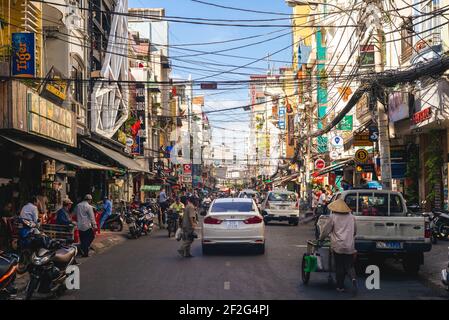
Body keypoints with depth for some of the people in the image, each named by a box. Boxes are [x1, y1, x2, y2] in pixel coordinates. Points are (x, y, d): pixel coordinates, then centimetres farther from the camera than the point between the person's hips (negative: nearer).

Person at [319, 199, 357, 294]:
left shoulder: (333, 217, -4)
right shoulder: (351, 217, 10)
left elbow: (325, 230, 2)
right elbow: (355, 232, 23)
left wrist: (321, 239, 19)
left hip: (338, 246, -3)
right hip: (350, 247, 3)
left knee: (339, 267, 7)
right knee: (349, 266, 8)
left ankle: (340, 286, 10)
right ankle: (353, 278, -20)